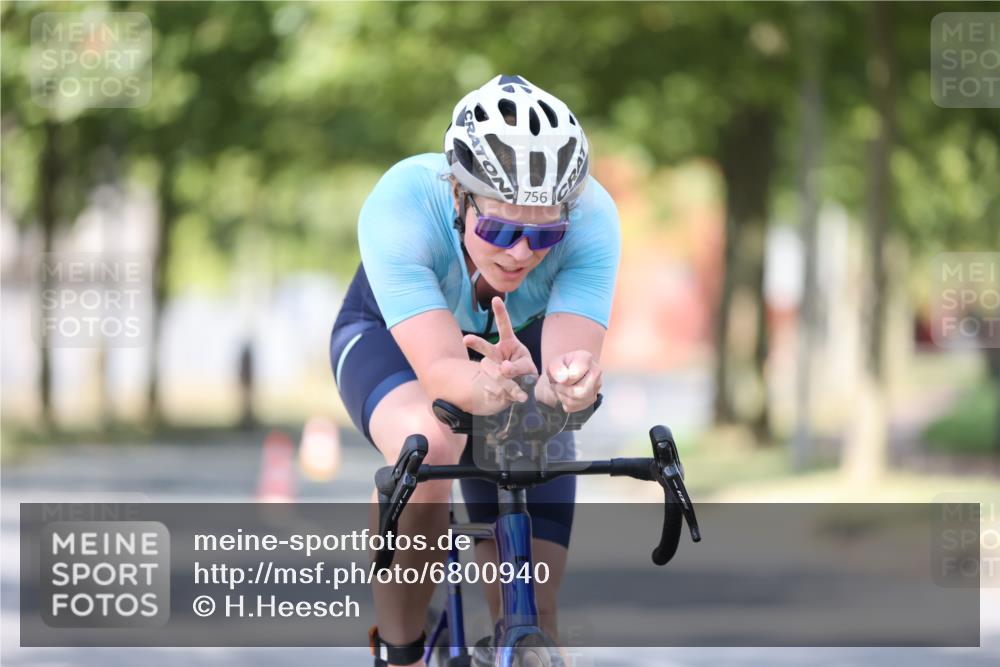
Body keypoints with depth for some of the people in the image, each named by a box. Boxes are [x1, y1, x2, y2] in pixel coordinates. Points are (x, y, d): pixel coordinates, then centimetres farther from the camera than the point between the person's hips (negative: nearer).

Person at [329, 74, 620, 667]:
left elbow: (572, 355, -43)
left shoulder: (590, 218, -34)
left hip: (515, 342, 2)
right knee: (427, 446, -39)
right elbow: (439, 369, -48)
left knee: (532, 610, -10)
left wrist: (569, 381, -67)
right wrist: (480, 386, -71)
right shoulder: (400, 206, -39)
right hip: (393, 335, -2)